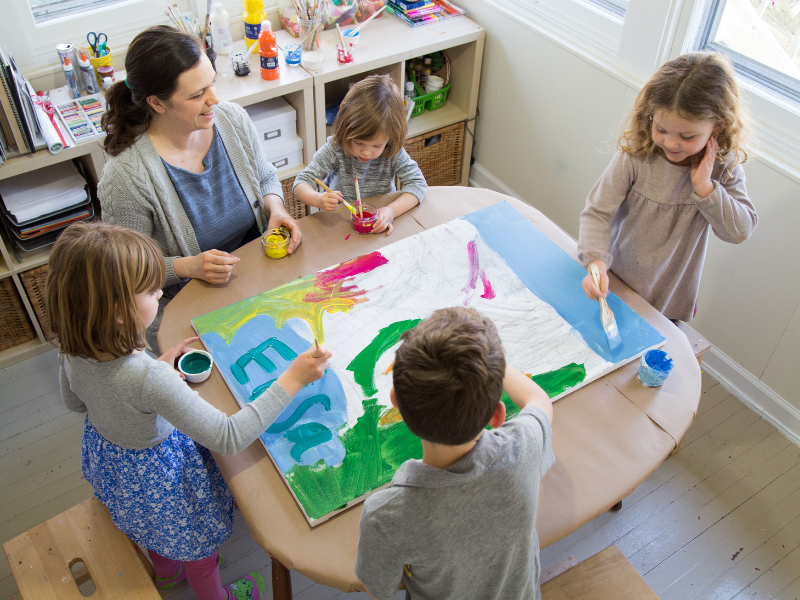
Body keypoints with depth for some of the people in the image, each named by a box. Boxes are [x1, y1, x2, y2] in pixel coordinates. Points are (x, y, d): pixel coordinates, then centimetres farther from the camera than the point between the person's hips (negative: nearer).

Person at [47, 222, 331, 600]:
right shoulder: (150, 378, -45)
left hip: (106, 454, 7)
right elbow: (228, 438, -40)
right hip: (159, 476, -7)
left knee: (157, 527, 39)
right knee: (197, 543, 27)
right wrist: (291, 379, -39)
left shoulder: (72, 351, -22)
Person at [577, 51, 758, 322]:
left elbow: (741, 230, -14)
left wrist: (705, 187, -26)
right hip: (616, 282, -1)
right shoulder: (634, 157, -21)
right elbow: (597, 211, -21)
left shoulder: (724, 167, -13)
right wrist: (596, 262, -37)